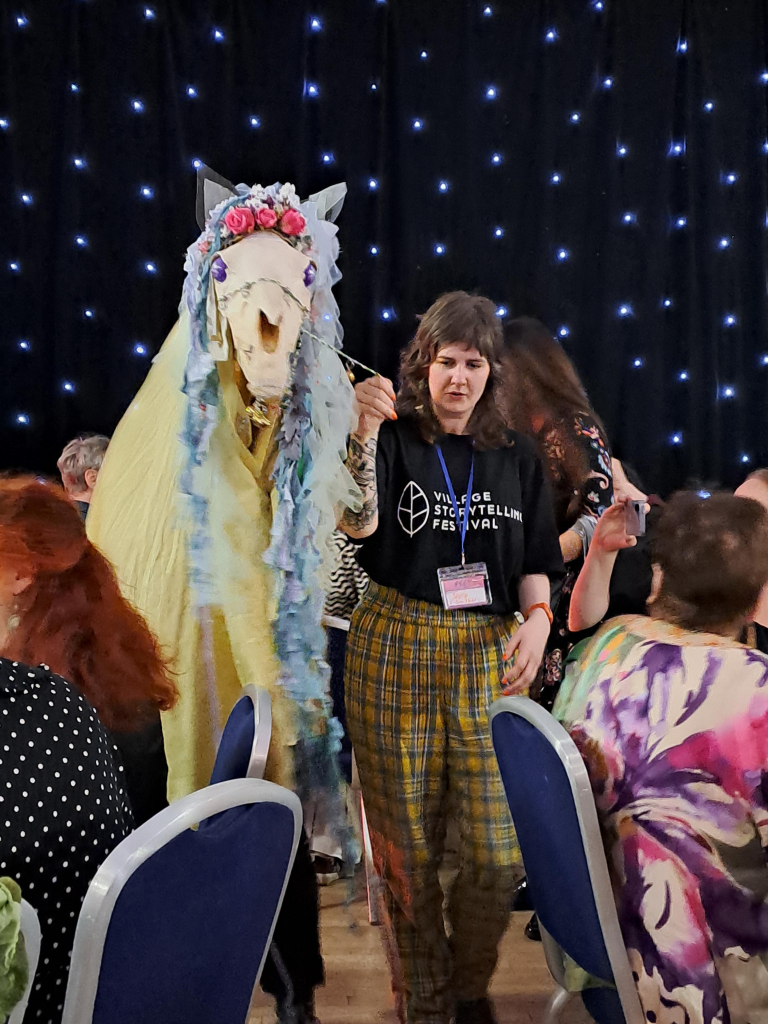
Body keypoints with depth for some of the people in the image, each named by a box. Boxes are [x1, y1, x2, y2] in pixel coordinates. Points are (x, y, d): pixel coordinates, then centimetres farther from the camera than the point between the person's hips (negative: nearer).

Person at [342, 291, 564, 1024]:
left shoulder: (517, 458, 11)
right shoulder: (393, 440, 2)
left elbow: (535, 562, 12)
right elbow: (358, 524, -15)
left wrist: (536, 617, -7)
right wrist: (364, 430, -26)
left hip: (487, 655, 2)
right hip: (395, 648, -2)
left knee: (501, 853, 1)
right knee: (408, 847, 7)